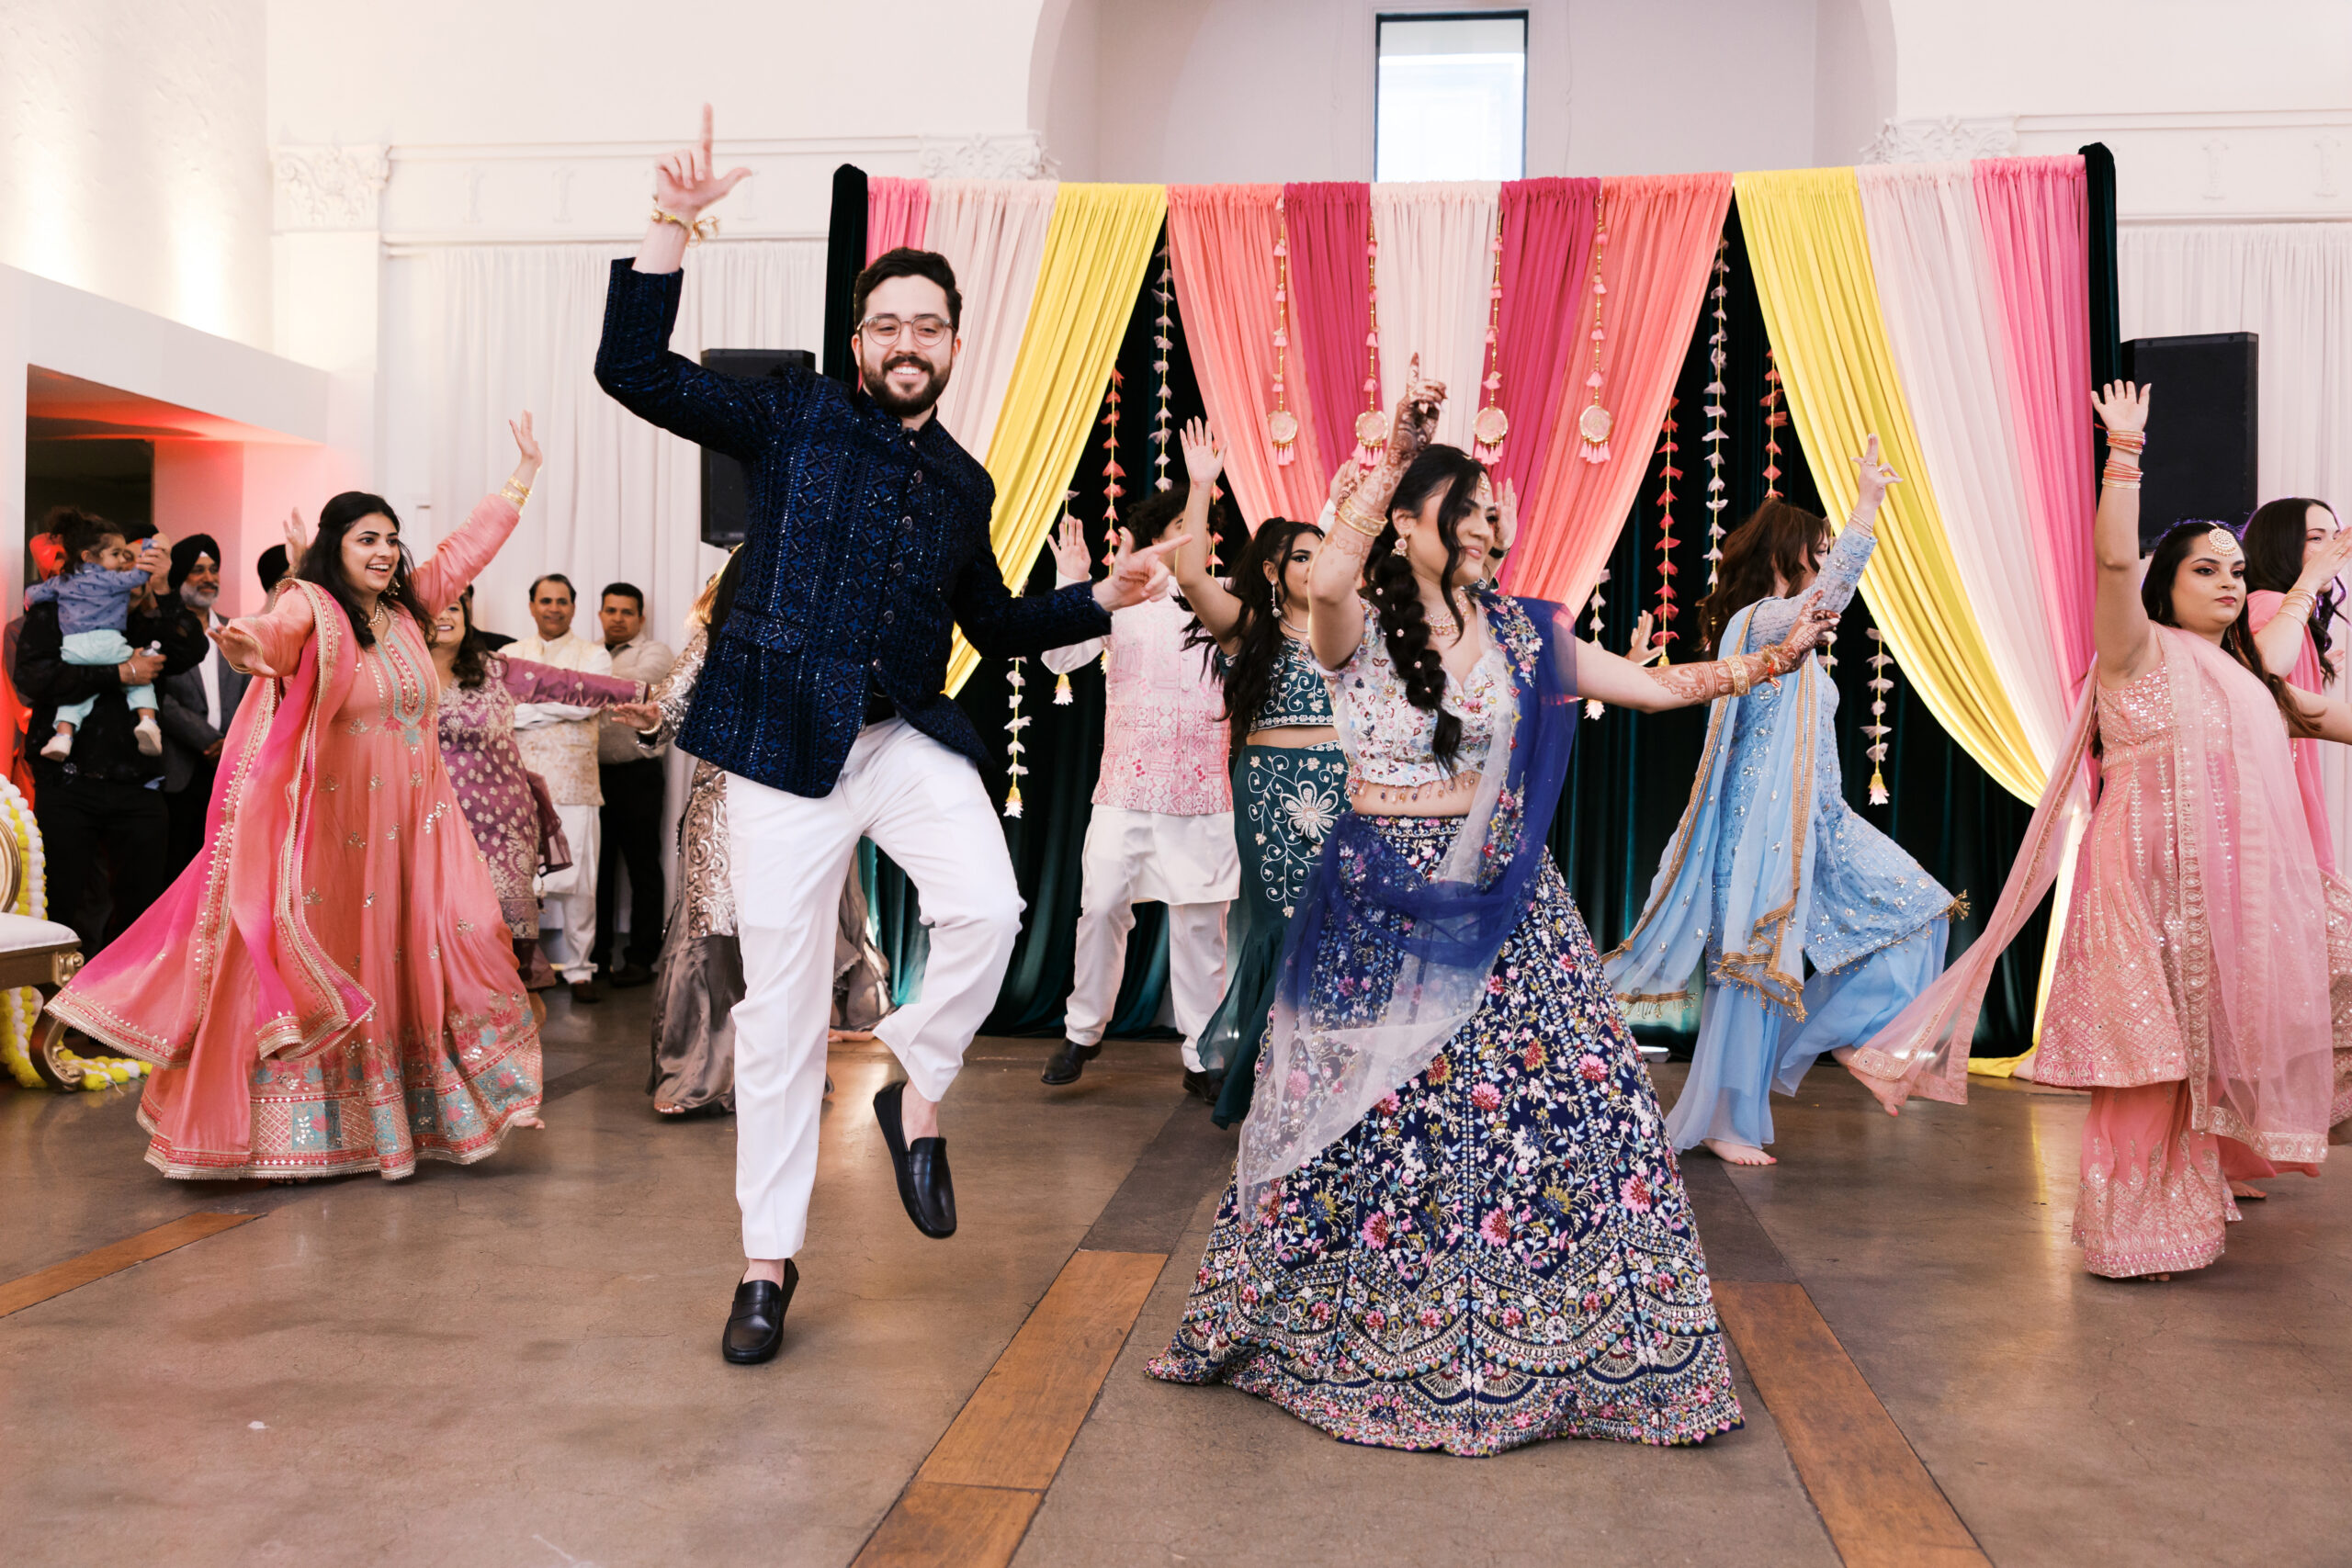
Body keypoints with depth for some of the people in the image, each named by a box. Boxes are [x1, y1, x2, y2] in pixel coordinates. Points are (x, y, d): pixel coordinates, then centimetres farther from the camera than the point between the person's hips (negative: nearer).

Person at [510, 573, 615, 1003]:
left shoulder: (593, 655, 9)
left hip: (572, 783, -2)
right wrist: (556, 705, -8)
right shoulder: (508, 655, 18)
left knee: (576, 879, -4)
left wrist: (525, 706, -6)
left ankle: (578, 968, 5)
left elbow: (585, 703, -9)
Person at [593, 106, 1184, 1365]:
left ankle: (917, 1094, 7)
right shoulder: (791, 422, 4)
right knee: (779, 1006, 1)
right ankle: (769, 1260, 16)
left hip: (911, 740, 3)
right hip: (784, 742, -3)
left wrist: (1104, 599, 15)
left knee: (988, 908, -24)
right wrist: (671, 230, -15)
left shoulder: (964, 485, 15)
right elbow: (633, 370, -5)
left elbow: (993, 623, 27)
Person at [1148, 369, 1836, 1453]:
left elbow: (1660, 686, 7)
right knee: (1362, 1113, 5)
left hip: (1499, 903, 3)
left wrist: (1765, 663, -5)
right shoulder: (1358, 628, -4)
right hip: (1378, 908, -3)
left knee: (1549, 1099, -2)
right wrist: (1393, 456, -22)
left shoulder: (1521, 633, 6)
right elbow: (1326, 577, -28)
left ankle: (1522, 1341, 14)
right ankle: (1338, 1337, 26)